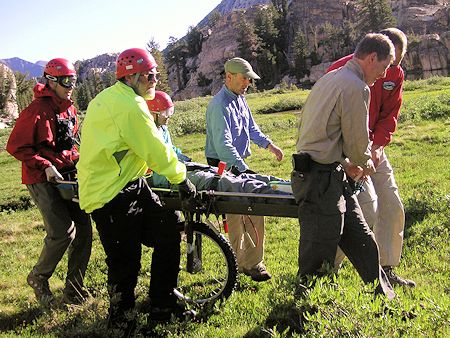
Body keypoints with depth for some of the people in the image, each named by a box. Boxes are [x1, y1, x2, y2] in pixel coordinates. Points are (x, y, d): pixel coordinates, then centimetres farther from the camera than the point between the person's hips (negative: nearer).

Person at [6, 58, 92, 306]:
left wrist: (76, 160, 9)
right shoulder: (37, 110, -13)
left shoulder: (69, 109, 12)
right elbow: (16, 146, -13)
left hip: (67, 174, 8)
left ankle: (73, 291, 13)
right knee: (62, 232, -17)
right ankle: (38, 278, 11)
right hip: (42, 180, -8)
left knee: (83, 228, 2)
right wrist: (45, 166, -18)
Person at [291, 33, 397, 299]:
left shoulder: (331, 79, 18)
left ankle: (385, 299, 28)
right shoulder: (356, 87, -14)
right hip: (322, 179, -11)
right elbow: (357, 142, -11)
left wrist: (346, 164, 20)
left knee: (362, 243, 17)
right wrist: (365, 163, 10)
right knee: (318, 257, -3)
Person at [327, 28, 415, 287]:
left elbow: (389, 116, 9)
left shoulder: (396, 75, 3)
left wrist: (378, 146, -9)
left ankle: (387, 269, 21)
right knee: (367, 208, -18)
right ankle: (328, 265, -5)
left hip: (372, 147, 7)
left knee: (392, 208, 7)